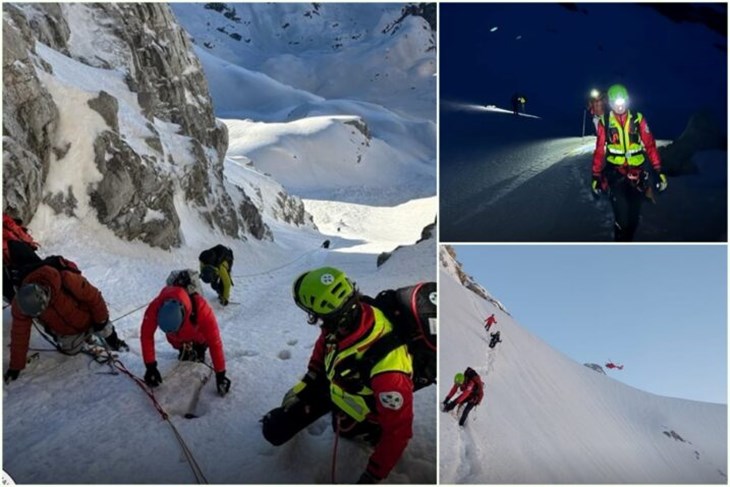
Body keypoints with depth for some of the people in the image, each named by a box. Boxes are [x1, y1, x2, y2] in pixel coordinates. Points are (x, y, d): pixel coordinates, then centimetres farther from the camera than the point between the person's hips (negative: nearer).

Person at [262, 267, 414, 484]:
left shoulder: (386, 369, -47)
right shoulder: (344, 319, -29)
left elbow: (397, 429, -33)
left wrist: (372, 477, -23)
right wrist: (308, 380, 9)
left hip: (360, 413, -5)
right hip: (333, 381, 5)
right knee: (275, 430, 12)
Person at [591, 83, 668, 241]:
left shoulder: (638, 119, 0)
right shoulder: (604, 122, 0)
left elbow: (650, 145, 1)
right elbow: (599, 150, 5)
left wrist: (658, 171, -5)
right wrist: (596, 176, 5)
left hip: (637, 172, 2)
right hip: (615, 172, -2)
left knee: (634, 215, 8)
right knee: (622, 217, -14)